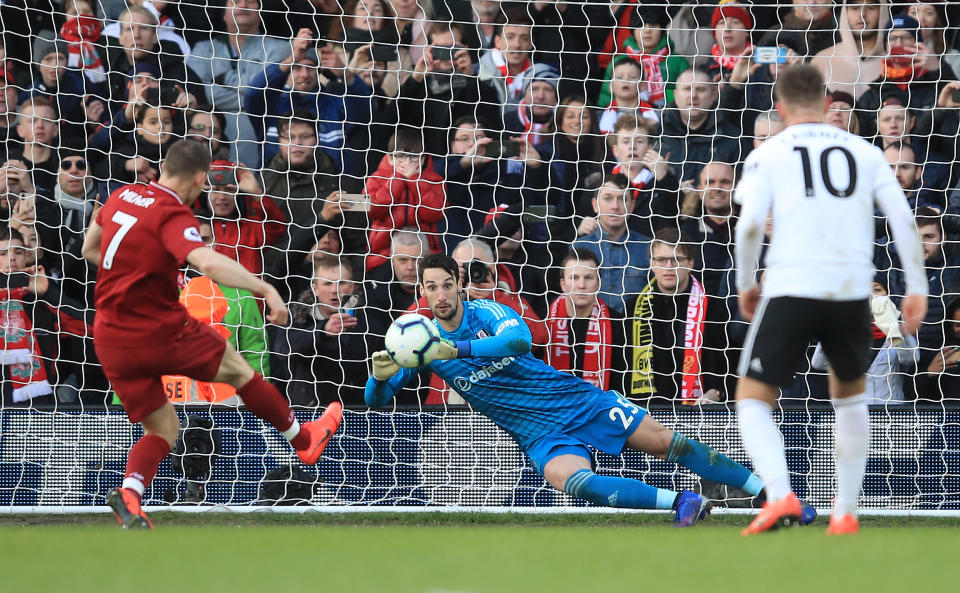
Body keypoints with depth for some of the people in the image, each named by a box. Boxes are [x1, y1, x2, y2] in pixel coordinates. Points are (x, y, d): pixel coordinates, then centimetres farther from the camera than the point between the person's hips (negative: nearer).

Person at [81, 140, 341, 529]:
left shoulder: (122, 197, 5)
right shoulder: (173, 215, -18)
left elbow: (89, 249, 21)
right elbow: (209, 263, -37)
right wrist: (265, 289, -35)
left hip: (111, 340, 6)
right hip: (161, 332, -6)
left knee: (163, 429, 14)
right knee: (237, 369, 19)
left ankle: (129, 492, -14)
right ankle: (303, 440, 35)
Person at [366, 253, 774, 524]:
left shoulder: (485, 312, -7)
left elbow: (520, 339, -29)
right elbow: (377, 400, -1)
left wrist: (458, 350, -40)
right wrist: (380, 376, -26)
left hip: (581, 401, 0)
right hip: (542, 436, 0)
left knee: (668, 444, -3)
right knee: (569, 480, -33)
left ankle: (768, 493, 7)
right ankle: (681, 503, -30)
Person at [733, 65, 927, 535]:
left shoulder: (768, 155, 5)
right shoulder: (864, 152, 13)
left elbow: (750, 223, -8)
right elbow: (903, 219, 4)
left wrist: (745, 284, 6)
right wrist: (917, 287, 9)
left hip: (791, 289, -3)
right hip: (853, 292, 3)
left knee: (753, 400, 6)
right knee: (850, 394, 27)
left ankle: (780, 496, -19)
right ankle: (846, 511, 23)